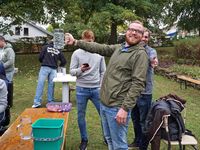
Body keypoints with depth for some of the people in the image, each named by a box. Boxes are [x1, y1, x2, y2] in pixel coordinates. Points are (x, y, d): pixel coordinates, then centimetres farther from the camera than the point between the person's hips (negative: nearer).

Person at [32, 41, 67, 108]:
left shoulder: (45, 47, 9)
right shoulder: (59, 51, 14)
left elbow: (40, 57, 3)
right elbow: (64, 61, 13)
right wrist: (59, 66, 31)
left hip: (45, 67, -2)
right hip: (53, 69, 2)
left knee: (40, 84, -3)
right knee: (51, 85, 6)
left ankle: (37, 102, -7)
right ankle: (50, 101, 8)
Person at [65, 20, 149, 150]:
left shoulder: (140, 54, -12)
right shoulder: (119, 48, 12)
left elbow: (138, 83, -18)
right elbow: (99, 48, 19)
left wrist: (125, 108, -23)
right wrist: (75, 42, 15)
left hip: (117, 107, -8)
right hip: (104, 103, 8)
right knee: (109, 139, 22)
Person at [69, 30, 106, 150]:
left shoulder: (99, 53, 1)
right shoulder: (77, 53, -3)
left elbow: (103, 72, 6)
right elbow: (71, 71, -4)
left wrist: (102, 87, 0)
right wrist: (80, 70, -24)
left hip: (96, 89, 1)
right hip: (82, 89, -1)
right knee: (81, 116, 9)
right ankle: (84, 140, 29)